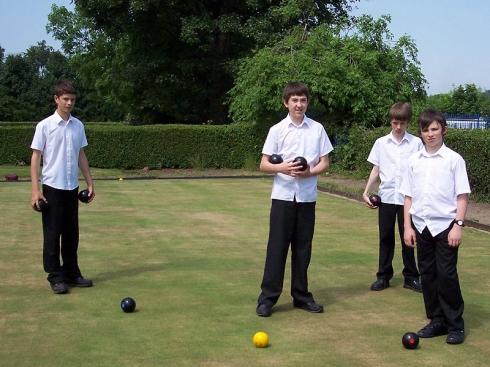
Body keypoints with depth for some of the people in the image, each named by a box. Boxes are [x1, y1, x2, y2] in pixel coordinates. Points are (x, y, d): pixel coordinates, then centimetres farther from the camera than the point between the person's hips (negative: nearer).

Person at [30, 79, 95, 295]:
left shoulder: (78, 126, 7)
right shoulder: (45, 126, -7)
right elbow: (35, 157, -7)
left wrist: (90, 183, 12)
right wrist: (35, 190, -14)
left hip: (72, 188, 5)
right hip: (52, 187, -5)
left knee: (71, 234, 10)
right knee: (52, 234, 1)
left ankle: (71, 273, 20)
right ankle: (55, 277, 7)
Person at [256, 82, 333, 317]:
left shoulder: (317, 129, 5)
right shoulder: (277, 130, 1)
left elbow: (325, 163, 6)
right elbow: (263, 165, 0)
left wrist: (309, 172, -14)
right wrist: (282, 168, -19)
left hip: (307, 197, 2)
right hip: (283, 196, -2)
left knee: (303, 248, 8)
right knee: (277, 247, -3)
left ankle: (301, 295, 19)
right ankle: (268, 297, 4)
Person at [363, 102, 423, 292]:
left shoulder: (416, 143, -1)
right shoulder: (381, 143, 4)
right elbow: (376, 171, 8)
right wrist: (366, 192, 0)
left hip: (407, 198, -2)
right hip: (386, 197, 2)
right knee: (386, 238, 8)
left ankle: (410, 277, 15)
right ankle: (383, 276, 17)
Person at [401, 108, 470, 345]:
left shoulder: (453, 159, -3)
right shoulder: (414, 160, 7)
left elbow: (462, 195, -3)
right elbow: (408, 196, 10)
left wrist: (458, 224, -11)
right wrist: (408, 226, 6)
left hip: (445, 225, -4)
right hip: (421, 225, 4)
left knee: (446, 274, -5)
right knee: (427, 274, 8)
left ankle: (455, 325, 7)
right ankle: (436, 320, 20)